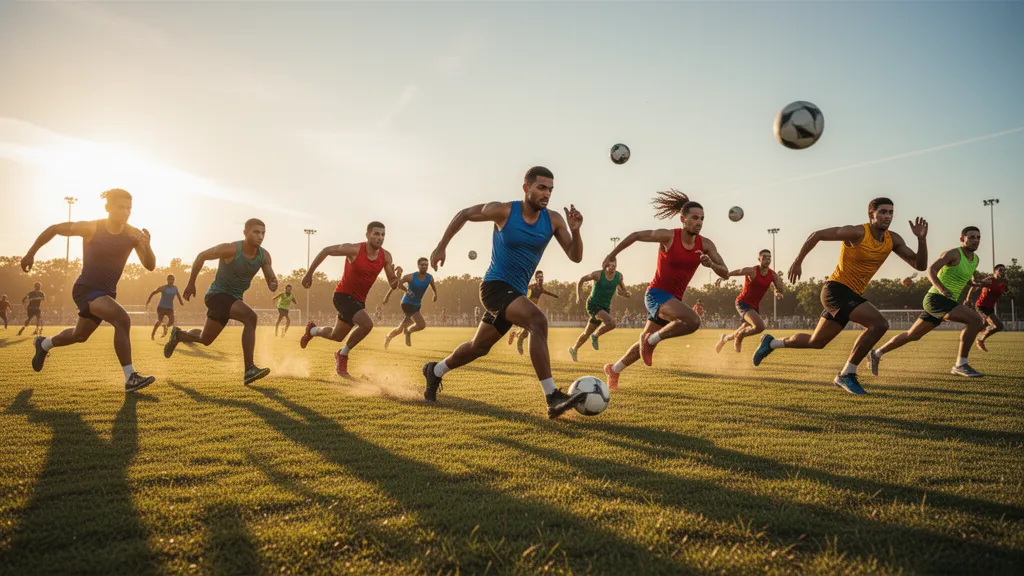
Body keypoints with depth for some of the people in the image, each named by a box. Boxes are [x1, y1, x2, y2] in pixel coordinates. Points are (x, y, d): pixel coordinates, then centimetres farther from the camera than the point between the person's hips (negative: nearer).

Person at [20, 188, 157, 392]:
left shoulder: (133, 234, -9)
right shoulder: (91, 228, -17)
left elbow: (150, 266, -14)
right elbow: (54, 229, -2)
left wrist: (146, 246, -33)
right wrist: (31, 253, 0)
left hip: (106, 292, 6)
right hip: (86, 290, -6)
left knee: (79, 335, 27)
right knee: (122, 320, -29)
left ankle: (44, 344, 58)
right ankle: (131, 378, -27)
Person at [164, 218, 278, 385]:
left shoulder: (264, 256, -8)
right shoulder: (230, 249, -22)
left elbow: (271, 280, -2)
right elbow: (201, 256, -8)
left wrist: (274, 284, -28)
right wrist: (191, 284, -1)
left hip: (234, 299, 7)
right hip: (217, 295, -7)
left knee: (205, 339, 22)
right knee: (250, 317, -33)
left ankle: (178, 335, 53)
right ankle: (249, 370, -33)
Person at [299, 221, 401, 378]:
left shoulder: (386, 256, -7)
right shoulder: (355, 250, -20)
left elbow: (393, 285, -4)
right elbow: (326, 251, -8)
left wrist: (396, 277, -29)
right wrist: (309, 274, -6)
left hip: (359, 300, 6)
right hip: (343, 295, -6)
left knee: (336, 336, 20)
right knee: (367, 324, -28)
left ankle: (312, 330, 52)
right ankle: (343, 354, -4)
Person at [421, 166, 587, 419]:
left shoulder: (553, 220, -2)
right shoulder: (503, 211, -12)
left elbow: (575, 257, -4)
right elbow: (464, 214, 3)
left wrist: (575, 230, -22)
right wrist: (441, 246, 3)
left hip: (515, 293, 7)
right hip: (495, 286, -7)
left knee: (479, 347, 20)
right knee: (538, 321, -31)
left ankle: (435, 371, 46)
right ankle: (553, 398, -31)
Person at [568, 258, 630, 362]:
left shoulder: (619, 275, -4)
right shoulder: (598, 274, -16)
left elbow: (621, 283, 19)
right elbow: (582, 280, -3)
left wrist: (625, 292, -3)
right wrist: (579, 295, -15)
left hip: (605, 307, 6)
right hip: (593, 305, -6)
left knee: (587, 333, 16)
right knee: (611, 323, -28)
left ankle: (574, 349, 39)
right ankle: (595, 336, 0)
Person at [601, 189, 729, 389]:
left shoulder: (705, 244, -2)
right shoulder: (668, 236, -15)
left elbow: (725, 273, -4)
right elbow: (636, 235, -2)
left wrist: (711, 264, -25)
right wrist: (612, 254, 3)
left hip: (674, 299, 7)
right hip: (657, 294, -7)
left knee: (647, 343, 19)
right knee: (693, 321, -31)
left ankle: (614, 369, 40)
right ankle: (651, 339, -9)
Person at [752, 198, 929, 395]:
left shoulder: (893, 240, 5)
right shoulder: (857, 233, -15)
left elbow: (920, 265, 5)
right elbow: (817, 235, -8)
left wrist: (921, 239, -10)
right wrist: (797, 262, -10)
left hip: (852, 295, 8)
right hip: (836, 289, -8)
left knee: (816, 342, 17)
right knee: (879, 323, -25)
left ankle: (772, 343, 37)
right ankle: (847, 374, -15)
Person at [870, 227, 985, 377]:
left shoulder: (975, 259, 17)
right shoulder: (953, 253, -9)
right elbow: (931, 270, -18)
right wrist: (941, 288, -35)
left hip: (946, 303, 9)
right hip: (936, 299, -9)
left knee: (912, 335, 14)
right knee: (975, 320, -23)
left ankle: (877, 354, 25)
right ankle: (961, 364, -19)